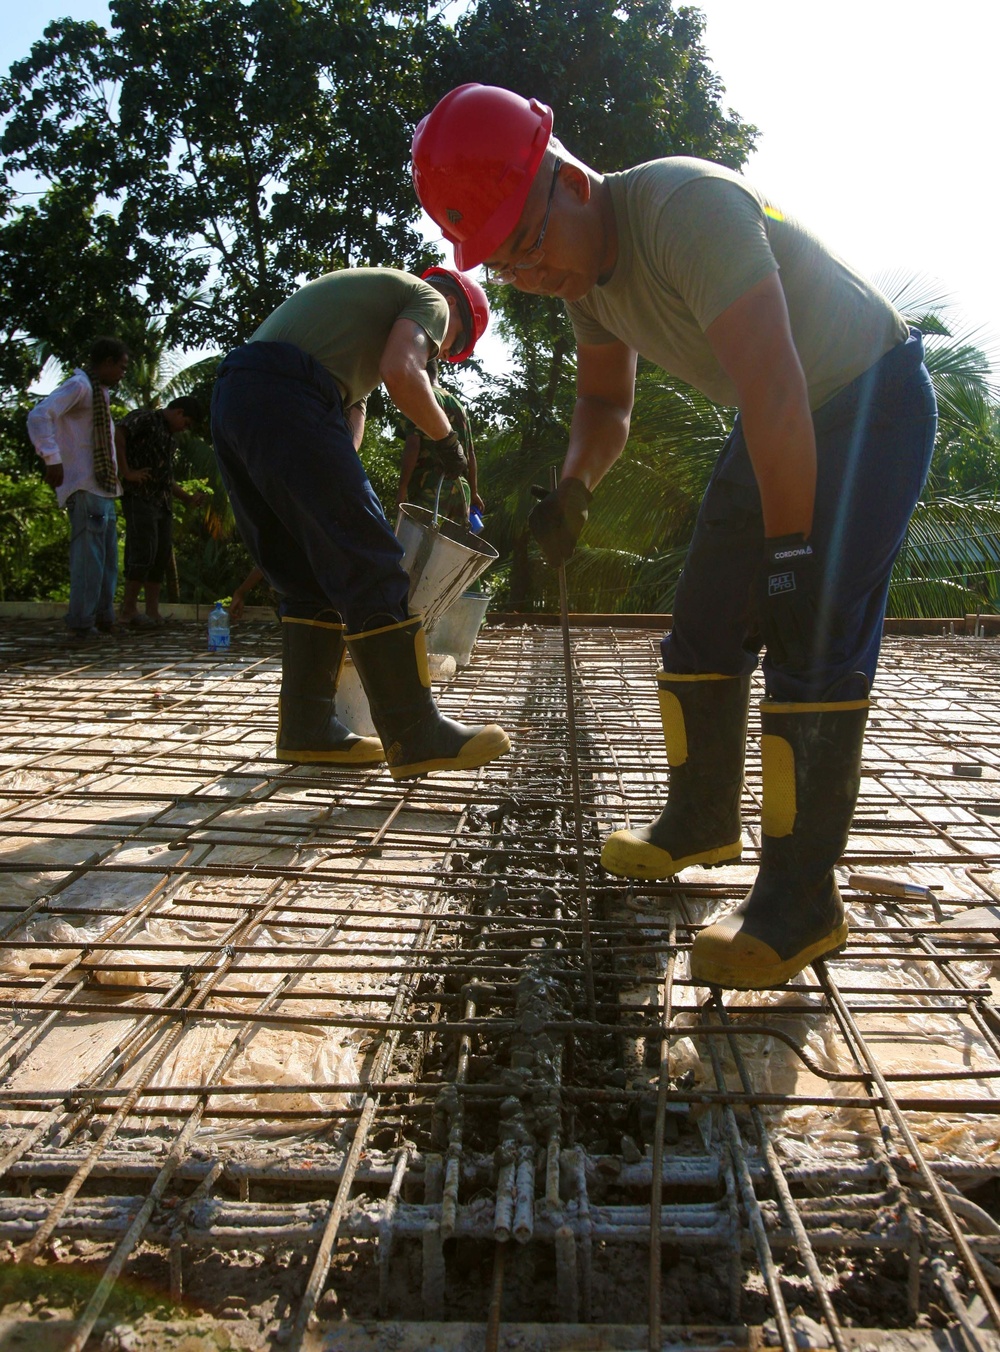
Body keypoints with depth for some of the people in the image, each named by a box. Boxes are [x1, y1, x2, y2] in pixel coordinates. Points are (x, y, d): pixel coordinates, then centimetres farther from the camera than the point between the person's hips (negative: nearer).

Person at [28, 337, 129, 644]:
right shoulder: (79, 386, -8)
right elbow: (39, 416, -20)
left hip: (103, 488, 10)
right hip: (86, 488, -10)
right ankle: (81, 624, -8)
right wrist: (53, 460, -24)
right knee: (89, 555, -11)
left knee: (107, 558, 12)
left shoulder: (99, 391, 21)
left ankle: (103, 619, 18)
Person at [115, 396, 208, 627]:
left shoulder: (168, 435, 25)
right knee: (144, 552, -13)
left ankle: (153, 612, 9)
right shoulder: (144, 417, -1)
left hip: (163, 502, 9)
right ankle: (128, 610, -6)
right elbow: (117, 434, -20)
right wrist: (126, 472, -21)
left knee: (162, 555, 5)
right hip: (140, 498, -9)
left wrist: (189, 498, 20)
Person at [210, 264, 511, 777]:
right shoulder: (430, 300, 12)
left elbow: (351, 401, 28)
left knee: (309, 578, 12)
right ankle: (415, 735, -11)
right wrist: (446, 439, 7)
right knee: (371, 568, -10)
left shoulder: (369, 290, 38)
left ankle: (308, 729, 10)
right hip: (286, 398, -9)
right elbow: (401, 372, -9)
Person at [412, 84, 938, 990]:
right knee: (704, 629, 6)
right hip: (780, 425, 9)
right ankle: (703, 822, 23)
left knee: (815, 645, -18)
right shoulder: (582, 267, -2)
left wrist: (790, 555, -31)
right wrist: (573, 489, -11)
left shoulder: (685, 207, -30)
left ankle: (803, 899, -12)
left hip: (872, 398, -8)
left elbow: (773, 388, -35)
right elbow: (606, 402, 10)